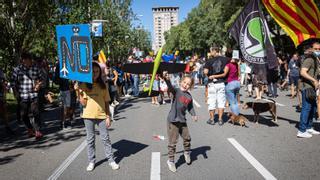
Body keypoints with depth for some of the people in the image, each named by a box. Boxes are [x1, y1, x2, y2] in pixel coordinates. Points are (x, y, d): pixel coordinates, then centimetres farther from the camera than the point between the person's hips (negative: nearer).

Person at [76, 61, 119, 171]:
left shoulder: (103, 85, 3)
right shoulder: (83, 86, -1)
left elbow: (106, 102, 5)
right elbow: (83, 103, -6)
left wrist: (108, 116, 0)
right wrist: (78, 92, -17)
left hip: (101, 116, 0)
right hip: (88, 116, 0)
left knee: (105, 138, 5)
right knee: (90, 139, 10)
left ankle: (111, 160, 15)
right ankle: (91, 161, 23)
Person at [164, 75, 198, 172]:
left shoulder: (189, 96, 3)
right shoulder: (176, 91, -11)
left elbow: (190, 107, 13)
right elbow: (170, 87, -31)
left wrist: (194, 115, -3)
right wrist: (167, 79, -50)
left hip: (182, 121, 5)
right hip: (173, 121, -5)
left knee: (187, 138, 19)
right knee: (172, 142, 2)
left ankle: (187, 153, 46)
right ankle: (170, 160, 19)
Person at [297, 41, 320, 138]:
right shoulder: (309, 59, -13)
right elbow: (302, 72, -26)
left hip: (312, 87, 10)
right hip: (307, 87, -10)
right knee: (306, 108, -10)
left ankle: (309, 128, 27)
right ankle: (301, 131, -7)